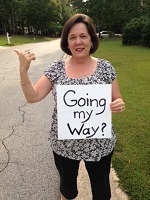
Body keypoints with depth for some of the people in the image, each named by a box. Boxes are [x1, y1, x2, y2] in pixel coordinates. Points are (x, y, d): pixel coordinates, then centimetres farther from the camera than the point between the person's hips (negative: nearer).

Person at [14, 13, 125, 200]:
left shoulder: (105, 67, -8)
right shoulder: (56, 68, -6)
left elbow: (117, 100, -1)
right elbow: (33, 97, -6)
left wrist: (119, 105, -23)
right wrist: (23, 70, -18)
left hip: (99, 144, 0)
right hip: (64, 144, 1)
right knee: (67, 184, 25)